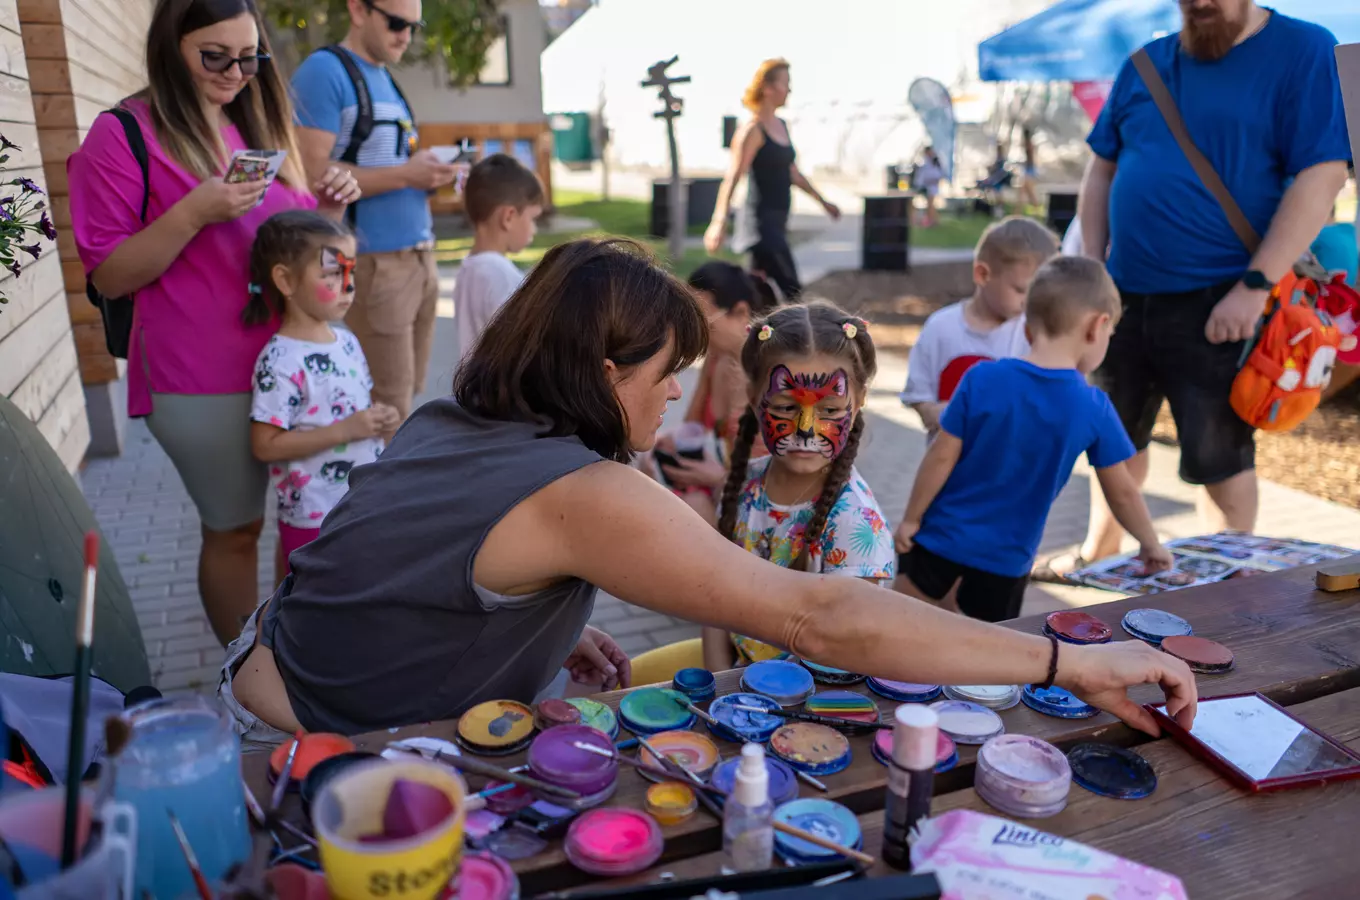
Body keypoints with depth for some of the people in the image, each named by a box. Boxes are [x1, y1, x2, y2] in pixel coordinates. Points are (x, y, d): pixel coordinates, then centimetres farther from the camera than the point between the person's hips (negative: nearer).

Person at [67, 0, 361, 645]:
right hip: (206, 380, -5)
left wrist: (327, 207, -2)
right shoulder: (123, 136, -6)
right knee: (234, 530, 6)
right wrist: (194, 212, -21)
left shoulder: (262, 126, 11)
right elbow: (109, 276, -8)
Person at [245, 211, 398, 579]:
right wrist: (344, 430, -24)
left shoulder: (346, 341, 4)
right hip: (314, 517, -7)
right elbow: (265, 445, -21)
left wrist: (377, 418, -5)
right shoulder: (280, 361, -20)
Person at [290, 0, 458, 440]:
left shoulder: (385, 80, 20)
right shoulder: (324, 70, -6)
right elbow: (313, 173, -16)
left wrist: (429, 176, 6)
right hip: (376, 263, -8)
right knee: (388, 408, -6)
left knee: (410, 395, 12)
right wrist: (404, 174, -17)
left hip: (419, 257, 8)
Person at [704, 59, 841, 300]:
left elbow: (793, 173, 25)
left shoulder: (782, 126, 14)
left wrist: (823, 202, 29)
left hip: (777, 221, 9)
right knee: (792, 291, -10)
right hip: (762, 221, -9)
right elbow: (732, 178, -19)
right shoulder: (753, 130, -12)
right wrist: (719, 223, -27)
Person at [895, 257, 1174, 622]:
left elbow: (942, 457, -9)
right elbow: (1122, 492, 1)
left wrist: (910, 518, 3)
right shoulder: (1094, 408, -9)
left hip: (940, 539, 0)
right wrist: (1150, 544, 18)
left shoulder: (982, 379, -14)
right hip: (1005, 561, 1)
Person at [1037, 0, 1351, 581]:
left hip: (1218, 302, -5)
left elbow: (1322, 175, -12)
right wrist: (1093, 268, 5)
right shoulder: (1145, 65, 10)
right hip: (1126, 294, 6)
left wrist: (1255, 286, -19)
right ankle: (1098, 552, 37)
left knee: (1220, 456, 1)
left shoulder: (1304, 52, -5)